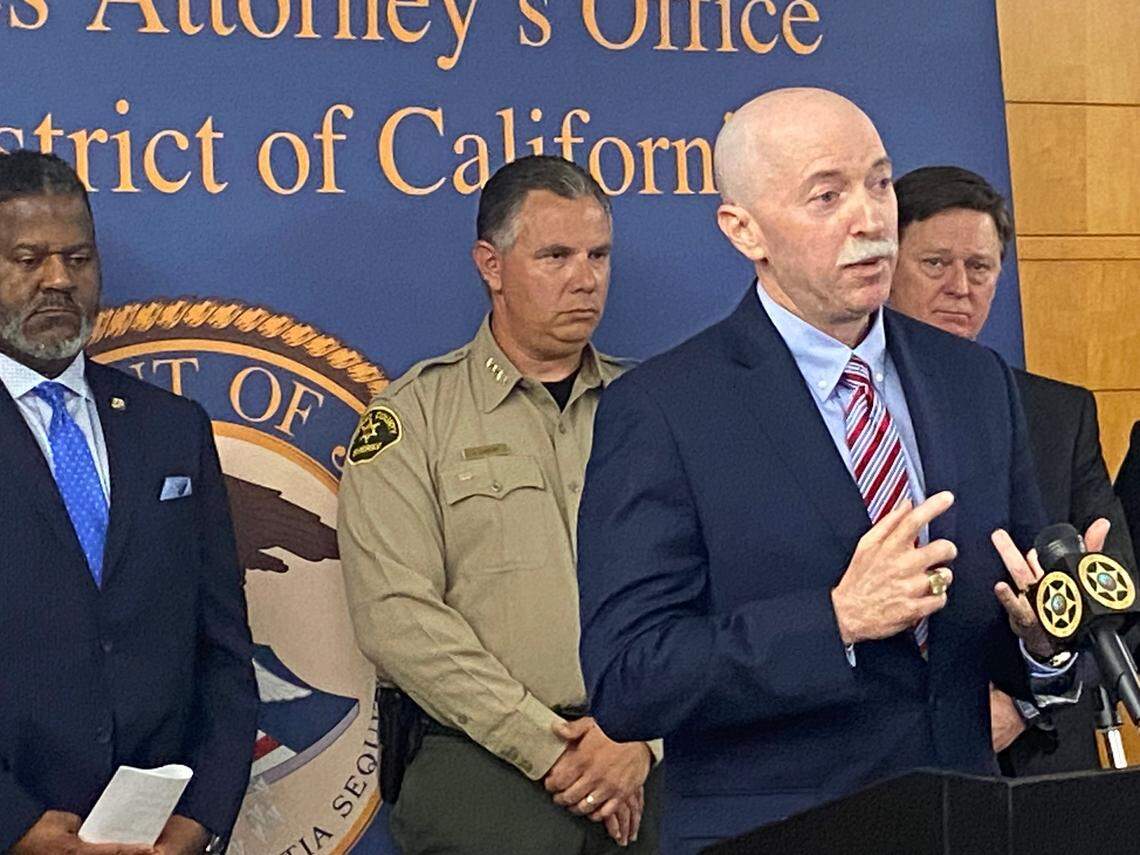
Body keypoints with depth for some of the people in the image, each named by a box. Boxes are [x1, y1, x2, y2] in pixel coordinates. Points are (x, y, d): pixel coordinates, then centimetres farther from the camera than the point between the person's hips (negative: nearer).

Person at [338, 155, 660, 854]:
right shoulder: (413, 418, 3)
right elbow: (398, 615, -7)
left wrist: (641, 741, -9)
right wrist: (548, 746, -11)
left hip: (651, 768, 2)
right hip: (483, 763, -2)